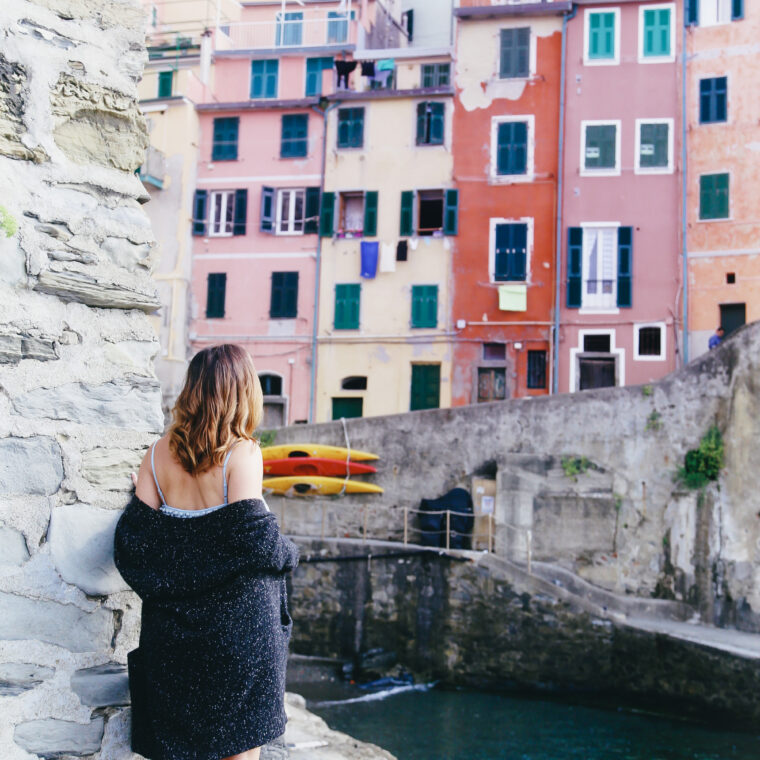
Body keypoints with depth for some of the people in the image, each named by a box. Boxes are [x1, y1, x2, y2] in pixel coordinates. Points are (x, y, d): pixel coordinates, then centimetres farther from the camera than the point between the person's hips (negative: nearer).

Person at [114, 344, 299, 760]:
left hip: (173, 621, 5)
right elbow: (251, 535, -17)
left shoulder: (159, 452, 1)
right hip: (237, 617, -5)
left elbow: (133, 535, 0)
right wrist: (287, 554, 2)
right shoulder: (241, 452, -13)